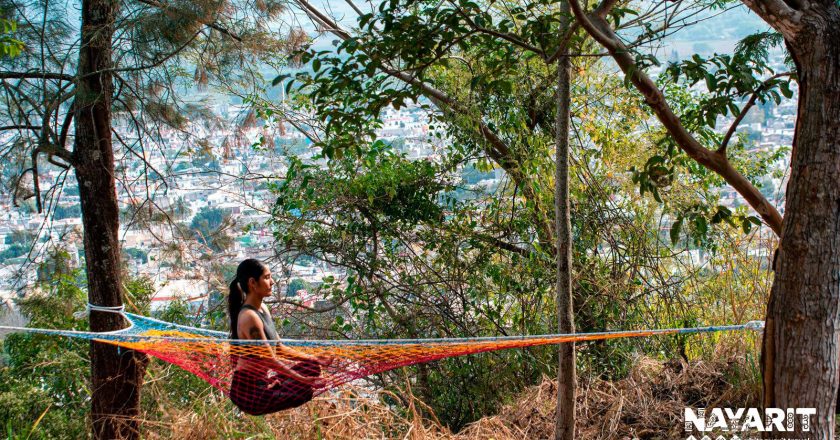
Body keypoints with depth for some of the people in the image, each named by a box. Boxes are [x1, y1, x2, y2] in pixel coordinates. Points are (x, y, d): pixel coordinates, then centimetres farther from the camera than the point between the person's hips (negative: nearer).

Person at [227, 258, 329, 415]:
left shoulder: (262, 308, 6)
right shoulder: (249, 317, -24)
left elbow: (279, 348, 11)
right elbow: (270, 360, -22)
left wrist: (314, 359, 7)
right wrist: (303, 380, -19)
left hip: (264, 379, 9)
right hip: (250, 391, -9)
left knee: (312, 366, 13)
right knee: (306, 390, -16)